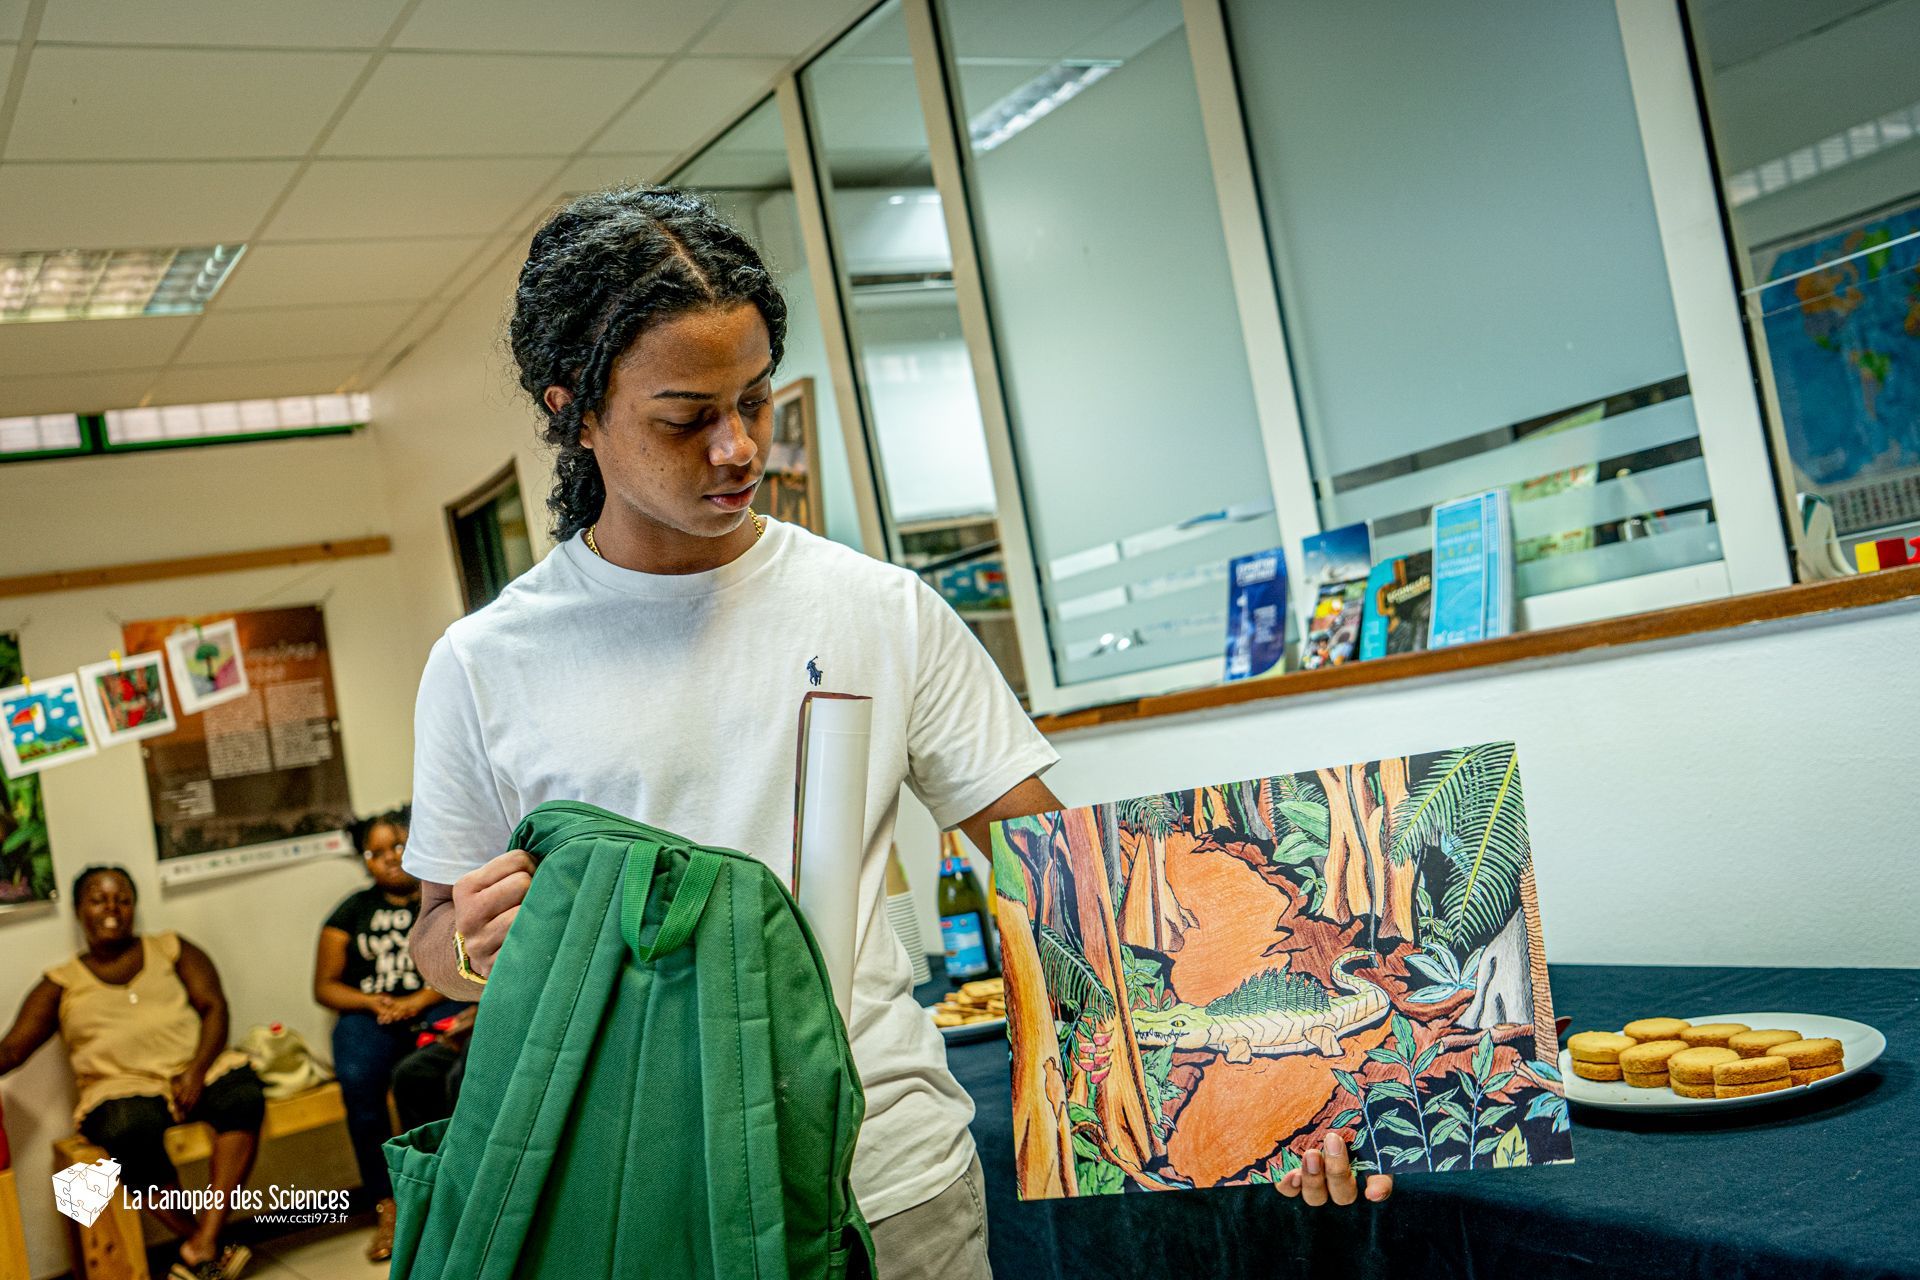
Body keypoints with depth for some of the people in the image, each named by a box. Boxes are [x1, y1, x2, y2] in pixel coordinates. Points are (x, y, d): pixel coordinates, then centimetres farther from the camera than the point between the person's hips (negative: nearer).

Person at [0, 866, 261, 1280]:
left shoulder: (171, 949, 19)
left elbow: (214, 1007, 8)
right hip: (122, 1087, -1)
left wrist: (196, 1072, -11)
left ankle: (202, 1247, -37)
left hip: (199, 1070, 1)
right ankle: (200, 1244, -24)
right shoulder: (61, 984, 18)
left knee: (244, 1097, -33)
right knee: (130, 1131, -38)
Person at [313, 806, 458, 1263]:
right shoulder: (353, 910, 20)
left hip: (440, 1008, -2)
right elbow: (324, 985, 15)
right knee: (358, 1081, -32)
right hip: (371, 1015, 2)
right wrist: (374, 1002, -5)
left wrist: (421, 1000, -13)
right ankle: (387, 1205, -25)